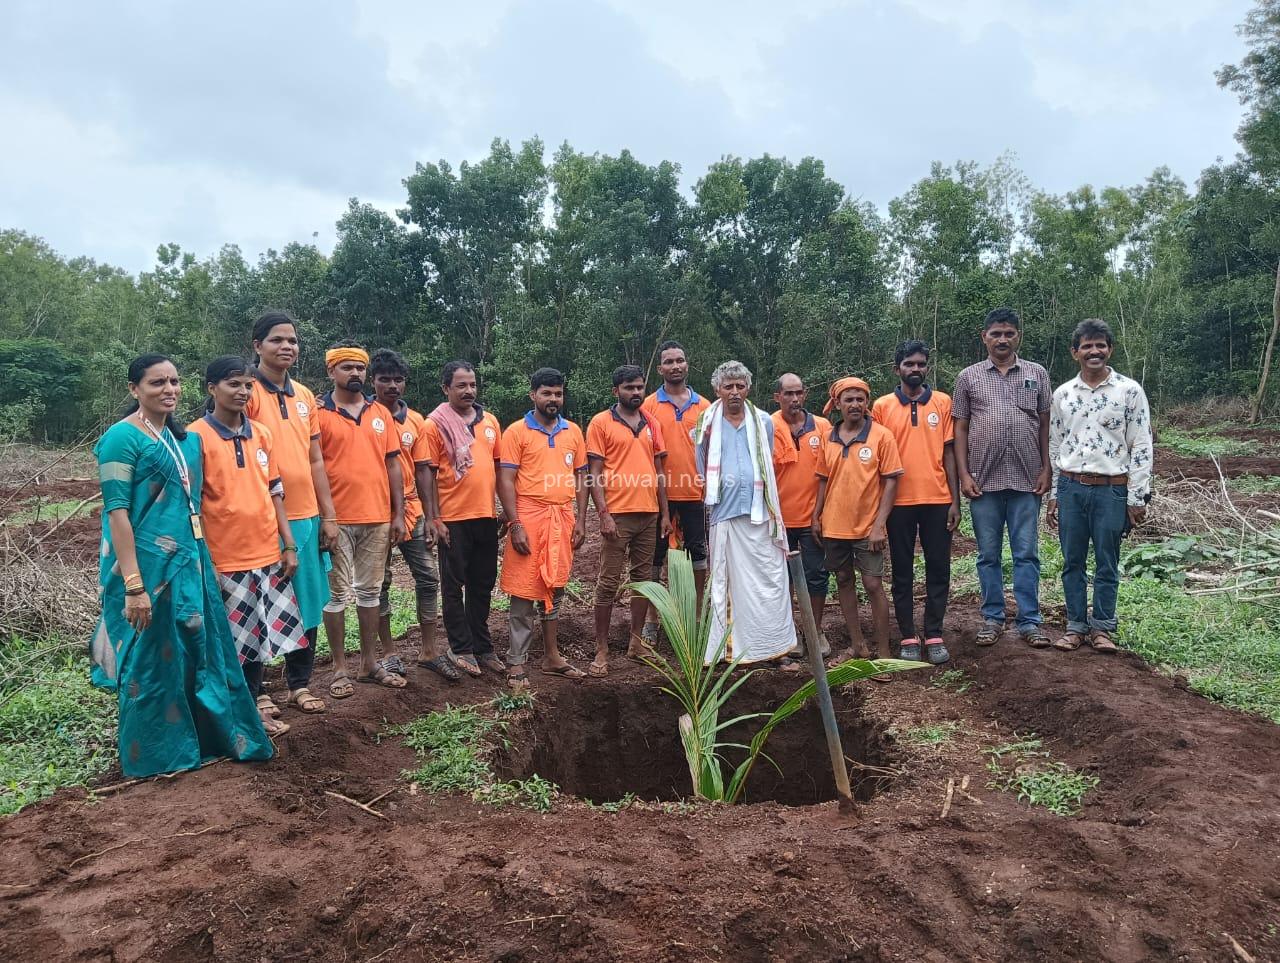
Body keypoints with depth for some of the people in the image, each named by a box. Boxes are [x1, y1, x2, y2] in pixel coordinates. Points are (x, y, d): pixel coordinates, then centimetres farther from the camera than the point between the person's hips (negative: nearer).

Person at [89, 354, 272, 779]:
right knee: (150, 662, 6)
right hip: (147, 566, -7)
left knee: (196, 652, 14)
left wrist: (199, 559, 15)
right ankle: (149, 757, 22)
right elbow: (117, 512, -17)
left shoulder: (183, 438, 10)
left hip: (189, 561, 7)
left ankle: (196, 740, 31)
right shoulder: (123, 437, -12)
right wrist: (134, 585, -22)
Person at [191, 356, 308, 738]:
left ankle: (254, 699, 29)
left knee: (261, 633, 14)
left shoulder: (261, 435, 9)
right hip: (225, 559, -5)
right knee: (233, 639, 6)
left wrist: (289, 545, 9)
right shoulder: (197, 436, -8)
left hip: (267, 553, 5)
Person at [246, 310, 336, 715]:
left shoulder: (304, 395, 12)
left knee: (308, 604, 13)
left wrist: (328, 515, 11)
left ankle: (299, 683, 27)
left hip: (306, 518, 6)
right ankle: (255, 693, 18)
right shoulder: (247, 392, -8)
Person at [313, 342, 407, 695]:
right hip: (337, 519, -4)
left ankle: (370, 663, 24)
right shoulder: (319, 414, -4)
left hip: (378, 518, 4)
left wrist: (398, 514, 5)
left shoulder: (381, 414, 9)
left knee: (370, 591, 13)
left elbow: (392, 464, 10)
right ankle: (340, 668, 16)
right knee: (338, 594, 5)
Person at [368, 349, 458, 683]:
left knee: (428, 578, 4)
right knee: (379, 583, 7)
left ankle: (428, 651, 15)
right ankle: (389, 652, 19)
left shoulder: (416, 421, 5)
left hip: (410, 510, 4)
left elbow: (422, 470, 7)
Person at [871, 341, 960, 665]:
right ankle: (908, 637, 15)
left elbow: (948, 453, 5)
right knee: (902, 571, 6)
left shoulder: (943, 402, 4)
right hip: (899, 501, -1)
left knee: (938, 569, 6)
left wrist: (955, 500, 1)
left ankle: (934, 635, 17)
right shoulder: (882, 406, 2)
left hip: (937, 499, 1)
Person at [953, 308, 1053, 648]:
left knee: (1026, 554, 4)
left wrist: (1046, 469, 1)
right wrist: (964, 475, -3)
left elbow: (1045, 425, 8)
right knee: (988, 555, 8)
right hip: (984, 480, 0)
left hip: (1026, 480, 0)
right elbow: (960, 429, 5)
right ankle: (992, 619, 18)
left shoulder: (1037, 374, 8)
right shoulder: (969, 377, 5)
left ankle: (1030, 621, 12)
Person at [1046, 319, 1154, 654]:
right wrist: (1052, 495, 10)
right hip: (1070, 488, 3)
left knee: (1107, 564, 6)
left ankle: (1102, 626, 19)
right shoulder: (1062, 394, 7)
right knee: (1072, 562, 8)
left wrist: (1137, 498, -7)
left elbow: (1141, 447, -4)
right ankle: (1076, 625, 19)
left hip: (1111, 490, -3)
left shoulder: (1129, 391, -3)